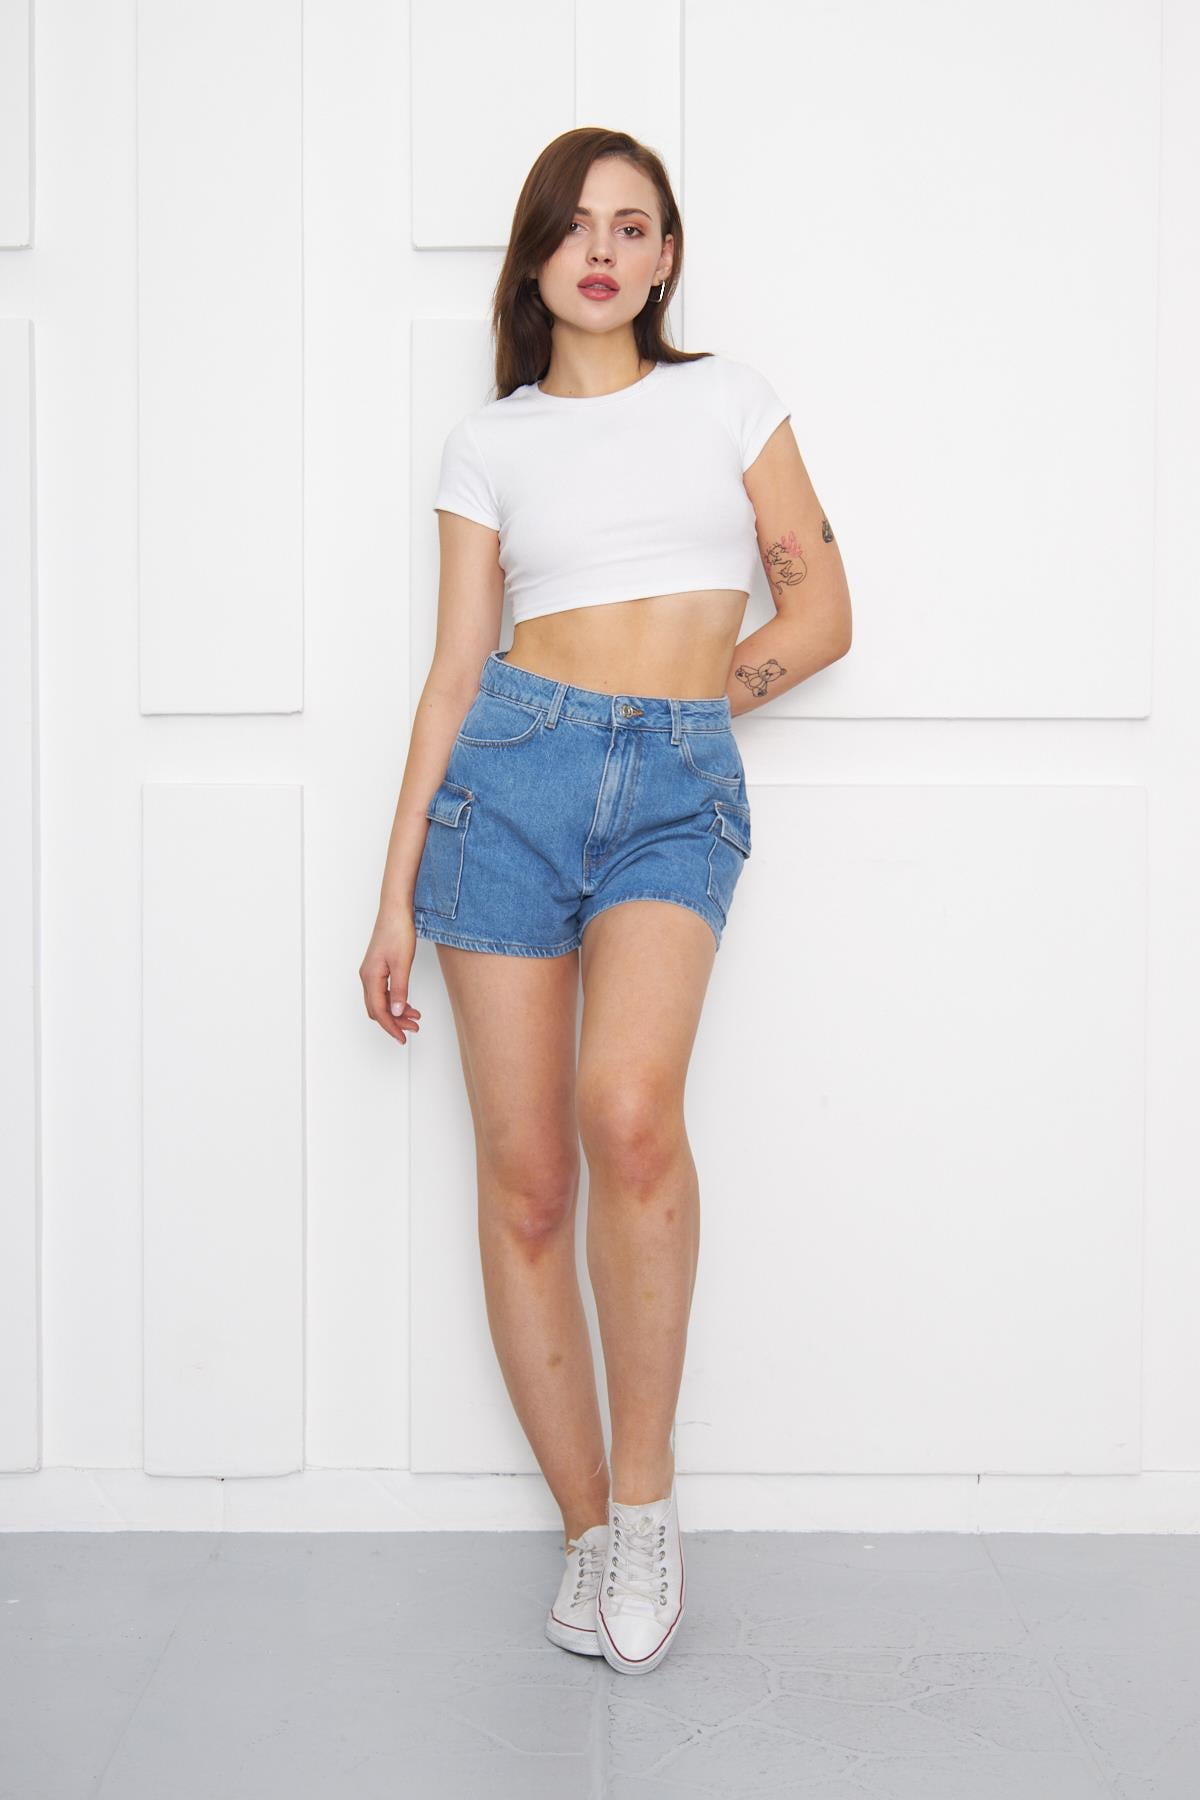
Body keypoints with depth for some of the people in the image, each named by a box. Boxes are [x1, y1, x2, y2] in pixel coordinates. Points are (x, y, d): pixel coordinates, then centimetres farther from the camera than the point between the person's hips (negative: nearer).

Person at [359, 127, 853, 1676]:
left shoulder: (725, 397, 13)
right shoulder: (492, 441, 13)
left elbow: (823, 609, 14)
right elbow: (453, 672, 10)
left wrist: (744, 668, -5)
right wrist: (395, 895, 6)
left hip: (679, 787, -1)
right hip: (513, 768, 1)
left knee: (629, 1113, -26)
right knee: (524, 1176, -3)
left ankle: (644, 1482, -7)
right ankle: (589, 1523, 12)